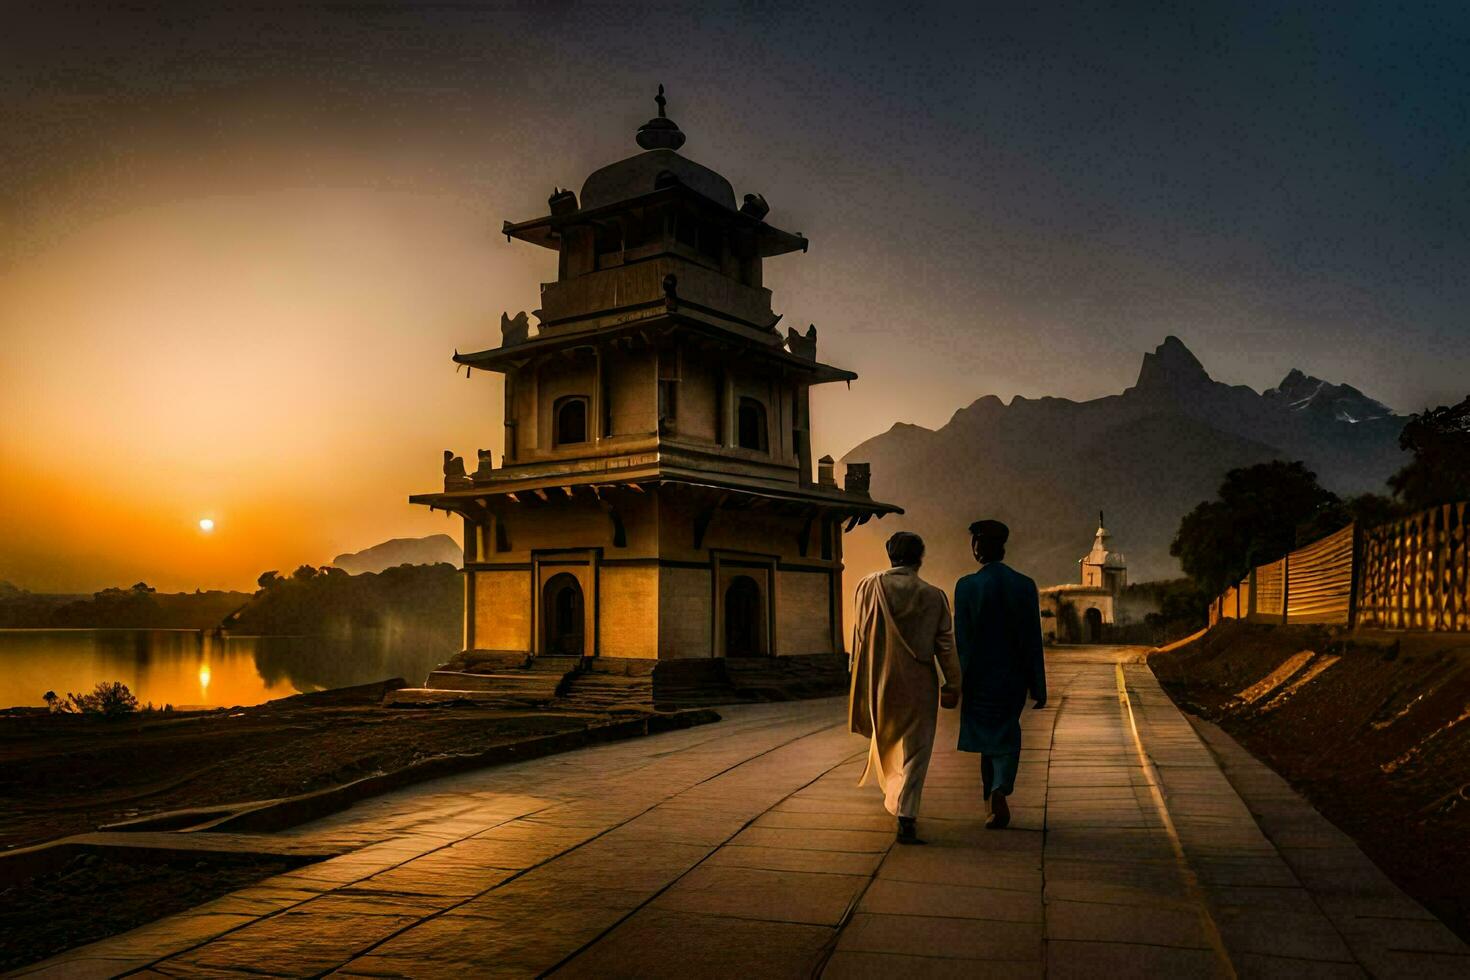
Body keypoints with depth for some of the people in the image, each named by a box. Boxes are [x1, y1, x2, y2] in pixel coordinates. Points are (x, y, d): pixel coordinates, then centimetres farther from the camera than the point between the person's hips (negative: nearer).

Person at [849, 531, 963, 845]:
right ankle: (906, 816, -7)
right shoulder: (933, 596, -8)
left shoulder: (869, 586, -7)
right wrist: (953, 685, 6)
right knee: (915, 751, 4)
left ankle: (892, 794, 45)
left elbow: (860, 634, -1)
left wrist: (858, 676, 9)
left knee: (884, 736, 26)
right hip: (918, 685, -2)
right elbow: (945, 644, -3)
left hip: (879, 680, 2)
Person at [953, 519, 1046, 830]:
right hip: (1014, 675, 1)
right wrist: (1038, 687, 3)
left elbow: (962, 640, -9)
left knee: (987, 737, 14)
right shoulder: (1025, 585, -4)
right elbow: (1033, 640, -3)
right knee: (1007, 737, 16)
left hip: (980, 676, -1)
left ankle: (996, 805, 16)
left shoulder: (966, 586, -10)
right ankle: (1000, 789, -7)